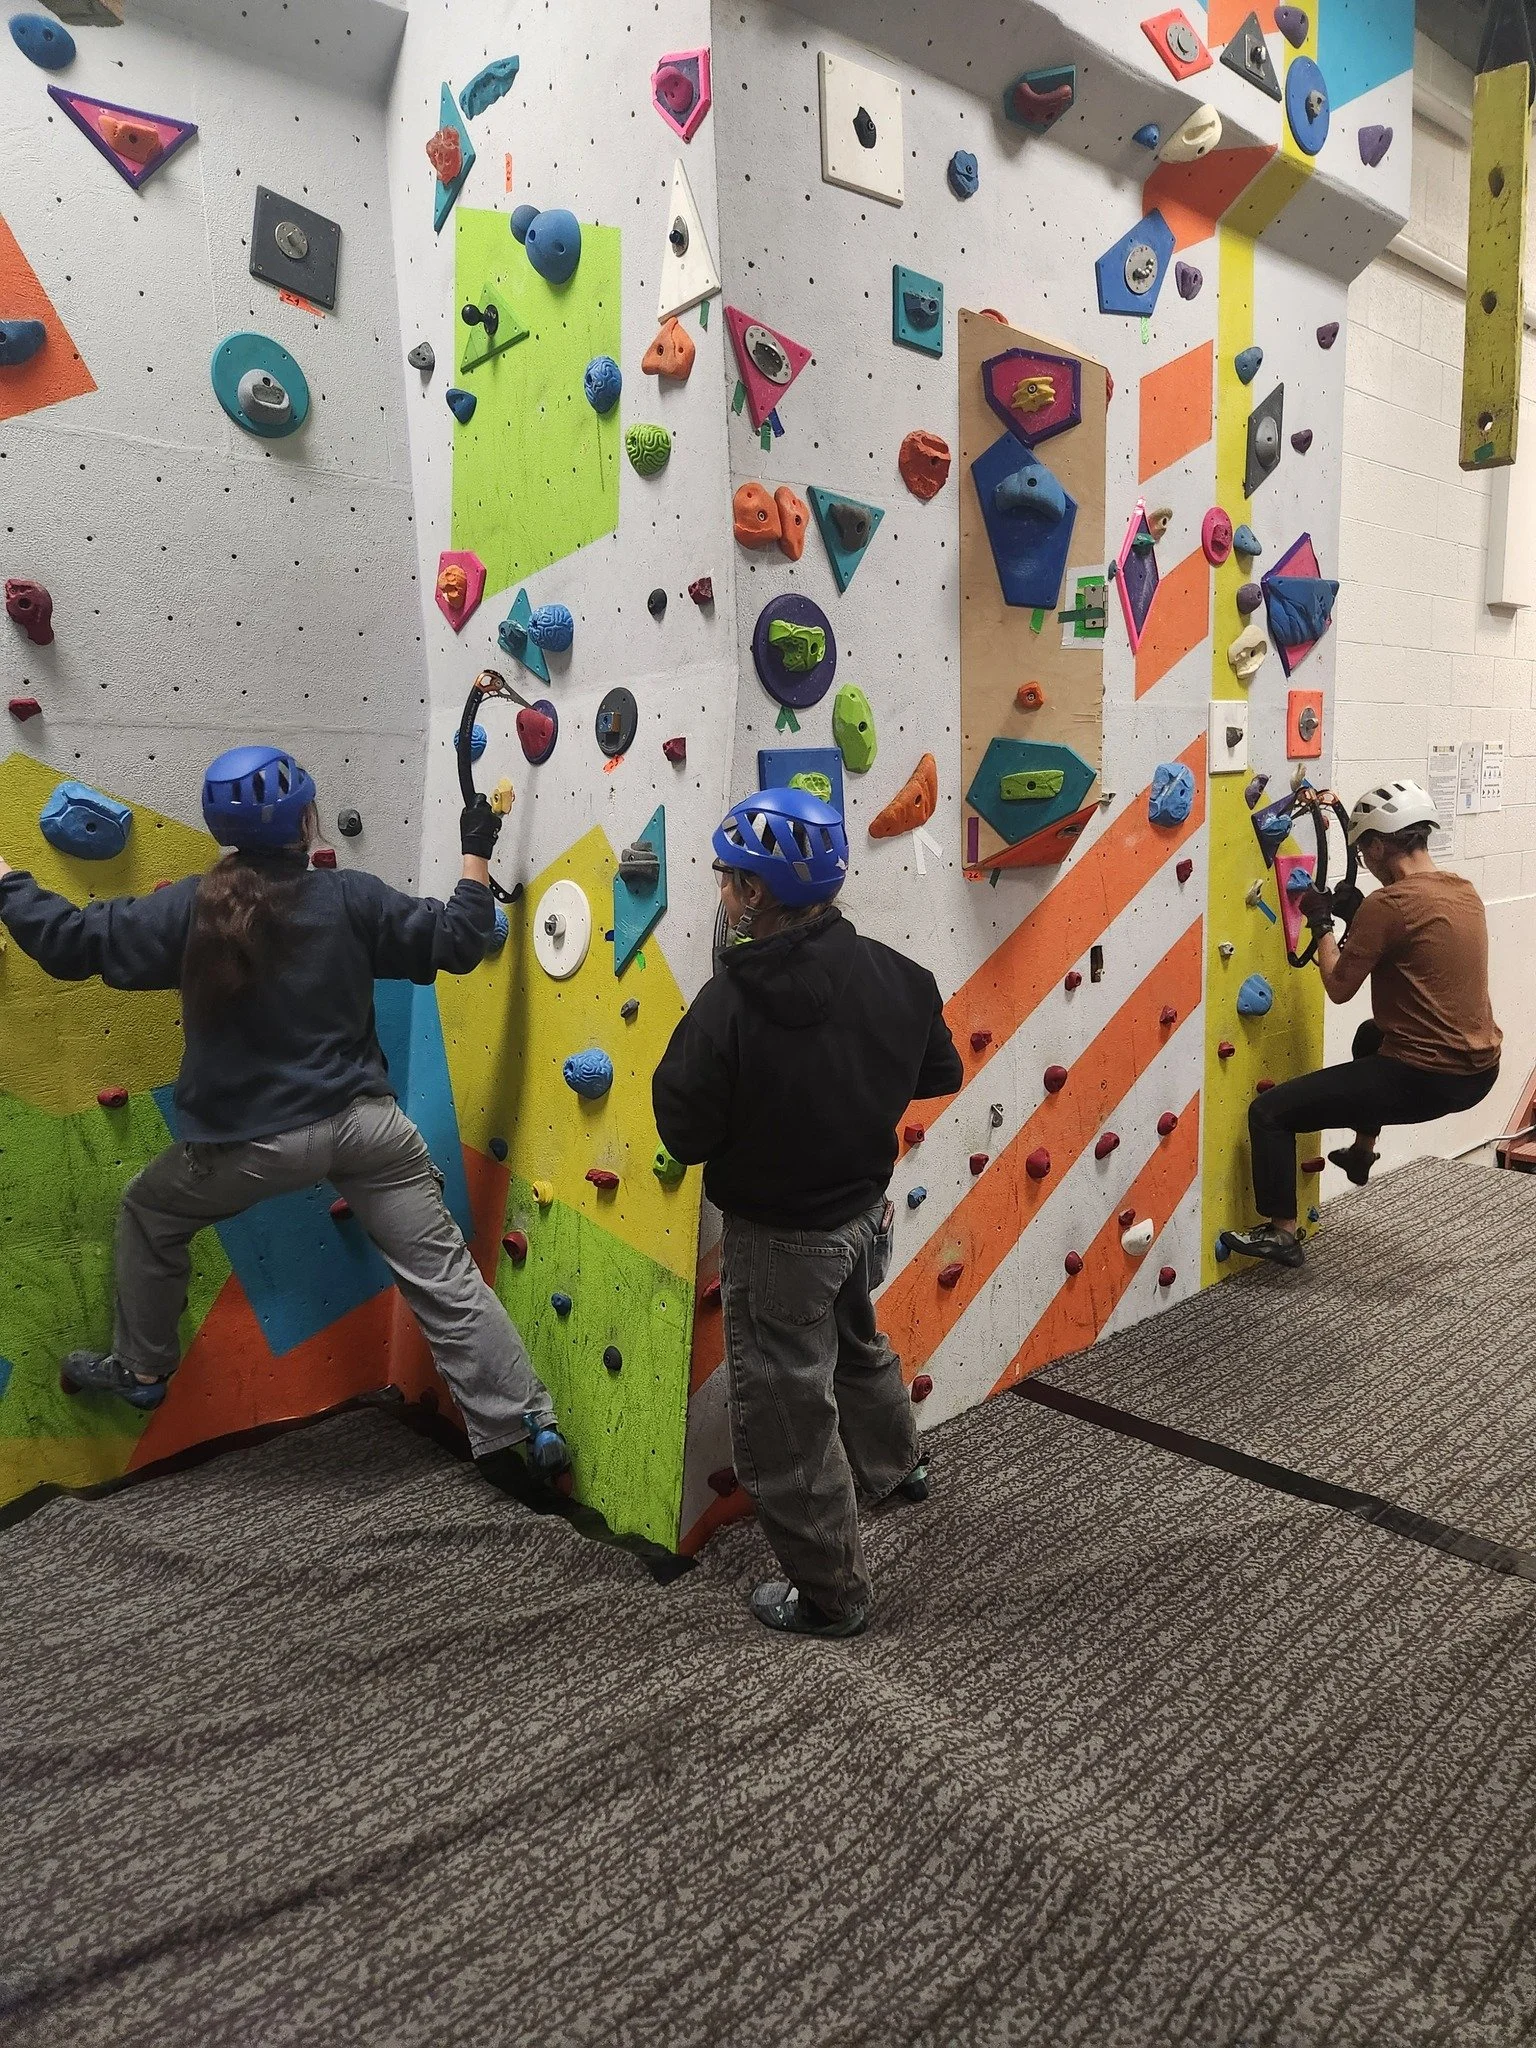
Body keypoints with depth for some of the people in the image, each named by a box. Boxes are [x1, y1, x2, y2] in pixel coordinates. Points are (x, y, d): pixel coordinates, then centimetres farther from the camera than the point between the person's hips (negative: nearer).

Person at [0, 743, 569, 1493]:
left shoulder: (191, 908, -5)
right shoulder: (348, 896, -4)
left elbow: (69, 940, -1)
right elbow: (456, 941, -1)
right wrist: (476, 853, 12)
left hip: (252, 1142, -1)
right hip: (365, 1122, 1)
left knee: (147, 1215, 29)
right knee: (445, 1275, 5)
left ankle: (140, 1370, 42)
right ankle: (525, 1430, 8)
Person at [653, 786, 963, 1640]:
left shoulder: (729, 1003, -28)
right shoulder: (892, 975, -11)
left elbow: (684, 1133, -21)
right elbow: (943, 1074, 2)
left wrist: (684, 1057, -5)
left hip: (779, 1239, -6)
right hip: (865, 1211, 7)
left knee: (786, 1416, 11)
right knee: (855, 1343, 34)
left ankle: (830, 1593, 27)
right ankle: (896, 1464, 59)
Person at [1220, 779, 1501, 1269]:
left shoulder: (1389, 903, -19)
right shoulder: (1464, 890, 7)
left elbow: (1339, 987, -11)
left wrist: (1322, 923, 3)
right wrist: (1356, 917, 14)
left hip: (1424, 1078, -9)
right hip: (1480, 1069, 9)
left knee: (1269, 1112, -2)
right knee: (1371, 1037, 41)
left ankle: (1282, 1233, 7)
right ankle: (1362, 1150, 53)